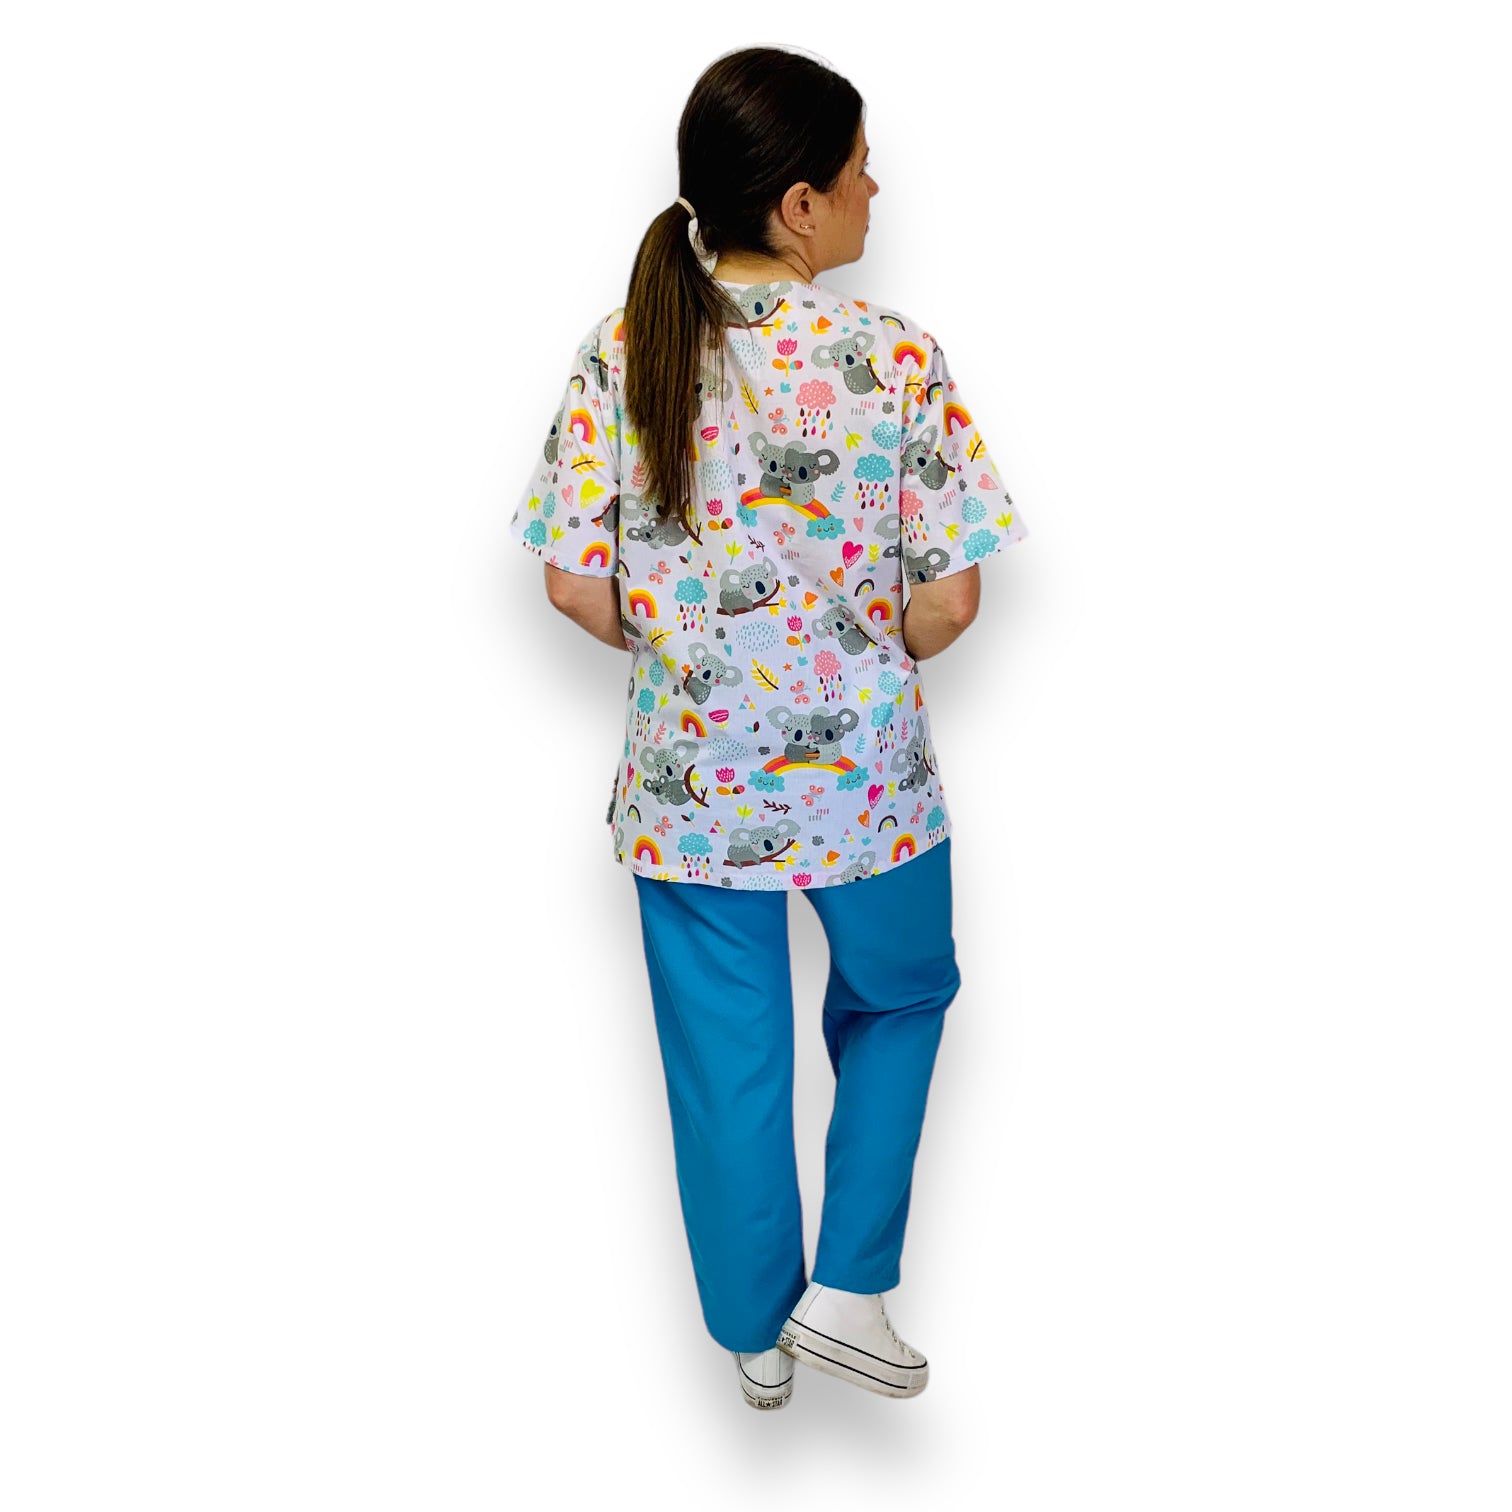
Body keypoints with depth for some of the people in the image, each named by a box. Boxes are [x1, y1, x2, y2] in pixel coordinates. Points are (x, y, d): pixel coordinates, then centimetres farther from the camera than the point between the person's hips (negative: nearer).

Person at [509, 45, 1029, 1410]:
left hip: (686, 782, 2)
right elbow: (951, 598, -13)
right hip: (863, 772, -2)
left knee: (726, 1064, 18)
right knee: (901, 998, 26)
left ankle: (757, 1333, 36)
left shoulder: (621, 352, -7)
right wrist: (876, 659, 8)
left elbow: (576, 585, -6)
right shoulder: (895, 356, -14)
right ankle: (847, 1287, 24)